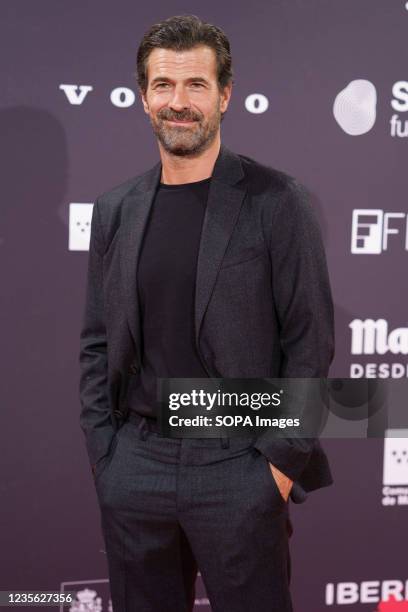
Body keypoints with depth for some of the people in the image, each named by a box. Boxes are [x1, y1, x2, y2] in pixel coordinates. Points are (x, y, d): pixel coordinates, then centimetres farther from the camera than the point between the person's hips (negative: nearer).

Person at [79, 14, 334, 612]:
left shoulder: (276, 202, -6)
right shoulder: (114, 210, 7)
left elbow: (310, 342, -7)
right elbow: (97, 343, 10)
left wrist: (283, 462, -9)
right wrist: (104, 454, 4)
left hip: (238, 467, -3)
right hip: (134, 467, 4)